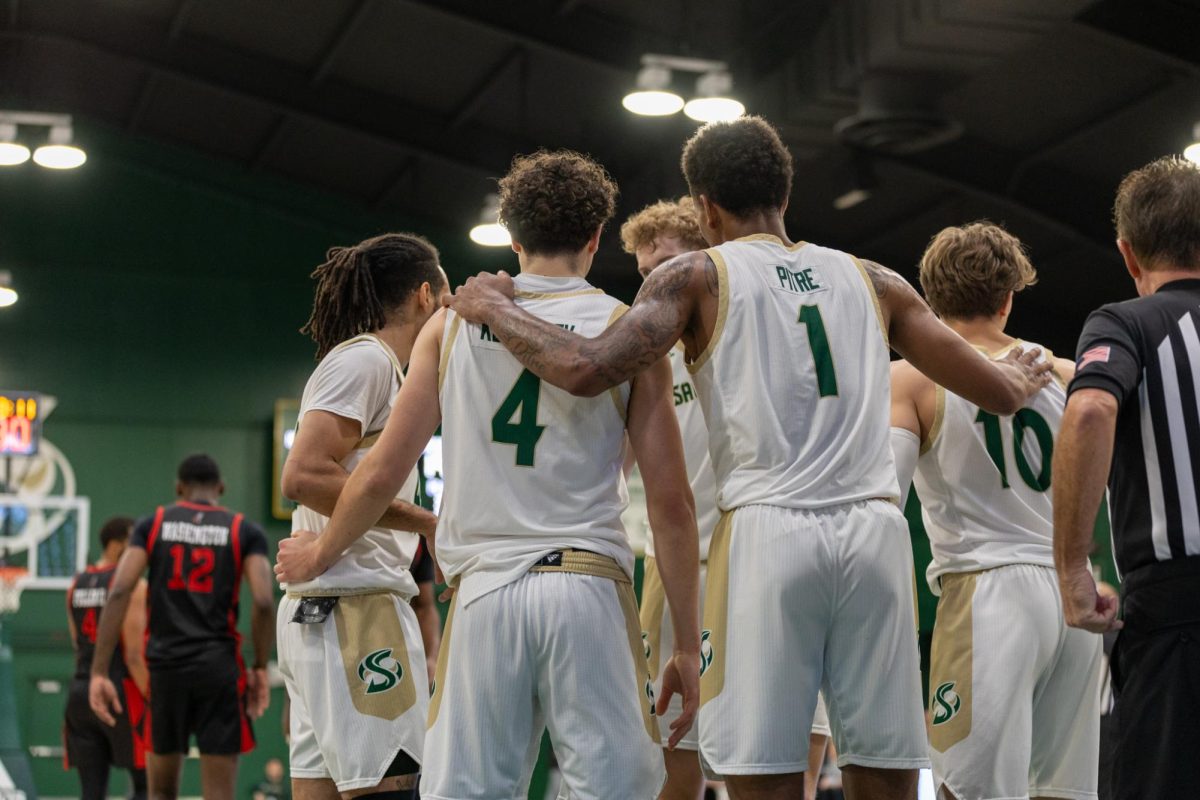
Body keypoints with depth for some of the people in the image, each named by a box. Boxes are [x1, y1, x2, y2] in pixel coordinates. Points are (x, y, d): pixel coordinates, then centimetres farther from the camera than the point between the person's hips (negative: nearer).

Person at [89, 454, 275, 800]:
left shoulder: (153, 524, 8)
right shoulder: (245, 530, 5)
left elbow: (118, 593, -4)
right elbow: (264, 602, -8)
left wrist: (99, 672, -6)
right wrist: (260, 668, 4)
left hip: (165, 666, 2)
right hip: (219, 667, -1)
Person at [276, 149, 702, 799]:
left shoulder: (454, 322, 10)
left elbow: (382, 472, 8)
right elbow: (670, 501, 0)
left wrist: (318, 552, 26)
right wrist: (687, 646, 4)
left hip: (484, 588, 2)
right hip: (586, 584, -2)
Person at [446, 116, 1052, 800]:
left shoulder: (699, 276, 7)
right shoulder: (872, 281, 20)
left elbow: (588, 370, -8)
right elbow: (1000, 392, 24)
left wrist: (491, 308, 9)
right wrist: (1021, 381, 48)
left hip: (767, 531, -3)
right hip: (876, 531, 4)